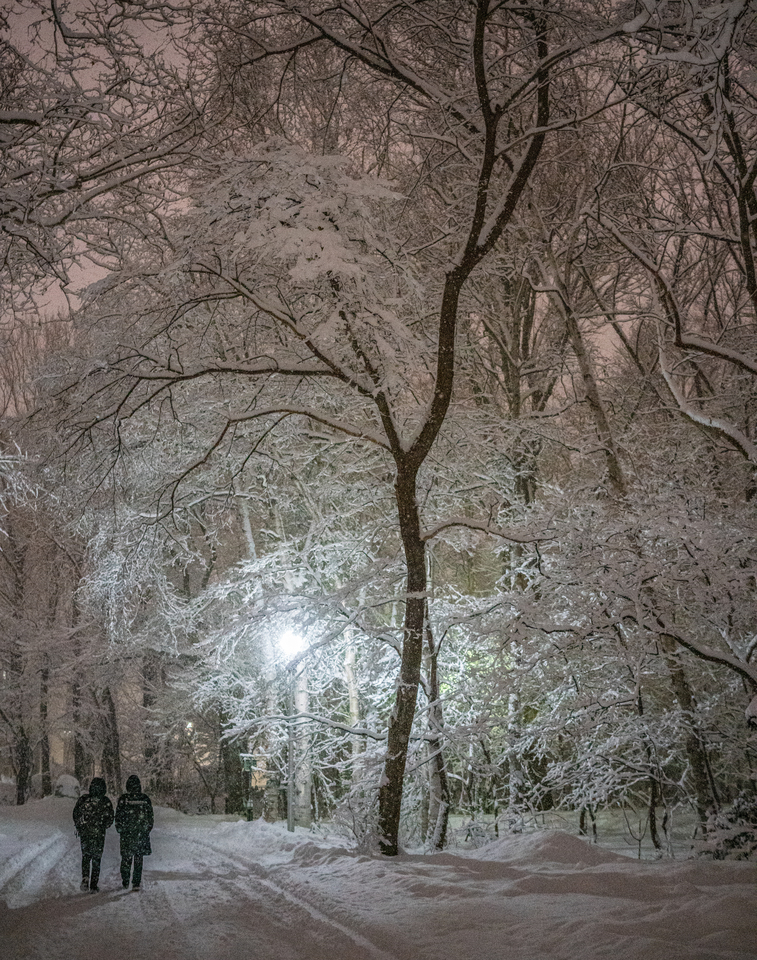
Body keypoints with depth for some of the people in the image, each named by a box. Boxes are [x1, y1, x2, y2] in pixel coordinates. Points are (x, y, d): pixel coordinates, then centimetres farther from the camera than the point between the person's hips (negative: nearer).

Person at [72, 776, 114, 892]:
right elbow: (110, 819, -3)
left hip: (84, 833, 1)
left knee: (85, 856, 18)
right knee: (96, 859, 10)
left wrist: (79, 827, 16)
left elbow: (75, 814, 2)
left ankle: (85, 878, -3)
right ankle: (93, 885, 10)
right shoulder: (106, 802, -8)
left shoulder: (83, 799, -5)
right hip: (99, 835, -1)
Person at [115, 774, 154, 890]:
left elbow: (118, 815, -1)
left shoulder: (123, 799, -6)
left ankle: (125, 882, 14)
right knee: (138, 857, 6)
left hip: (126, 832, -1)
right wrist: (148, 828, 18)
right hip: (142, 832, 1)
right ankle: (136, 883, 3)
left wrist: (119, 828, 11)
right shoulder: (145, 799, 0)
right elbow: (150, 816, 7)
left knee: (126, 857, 11)